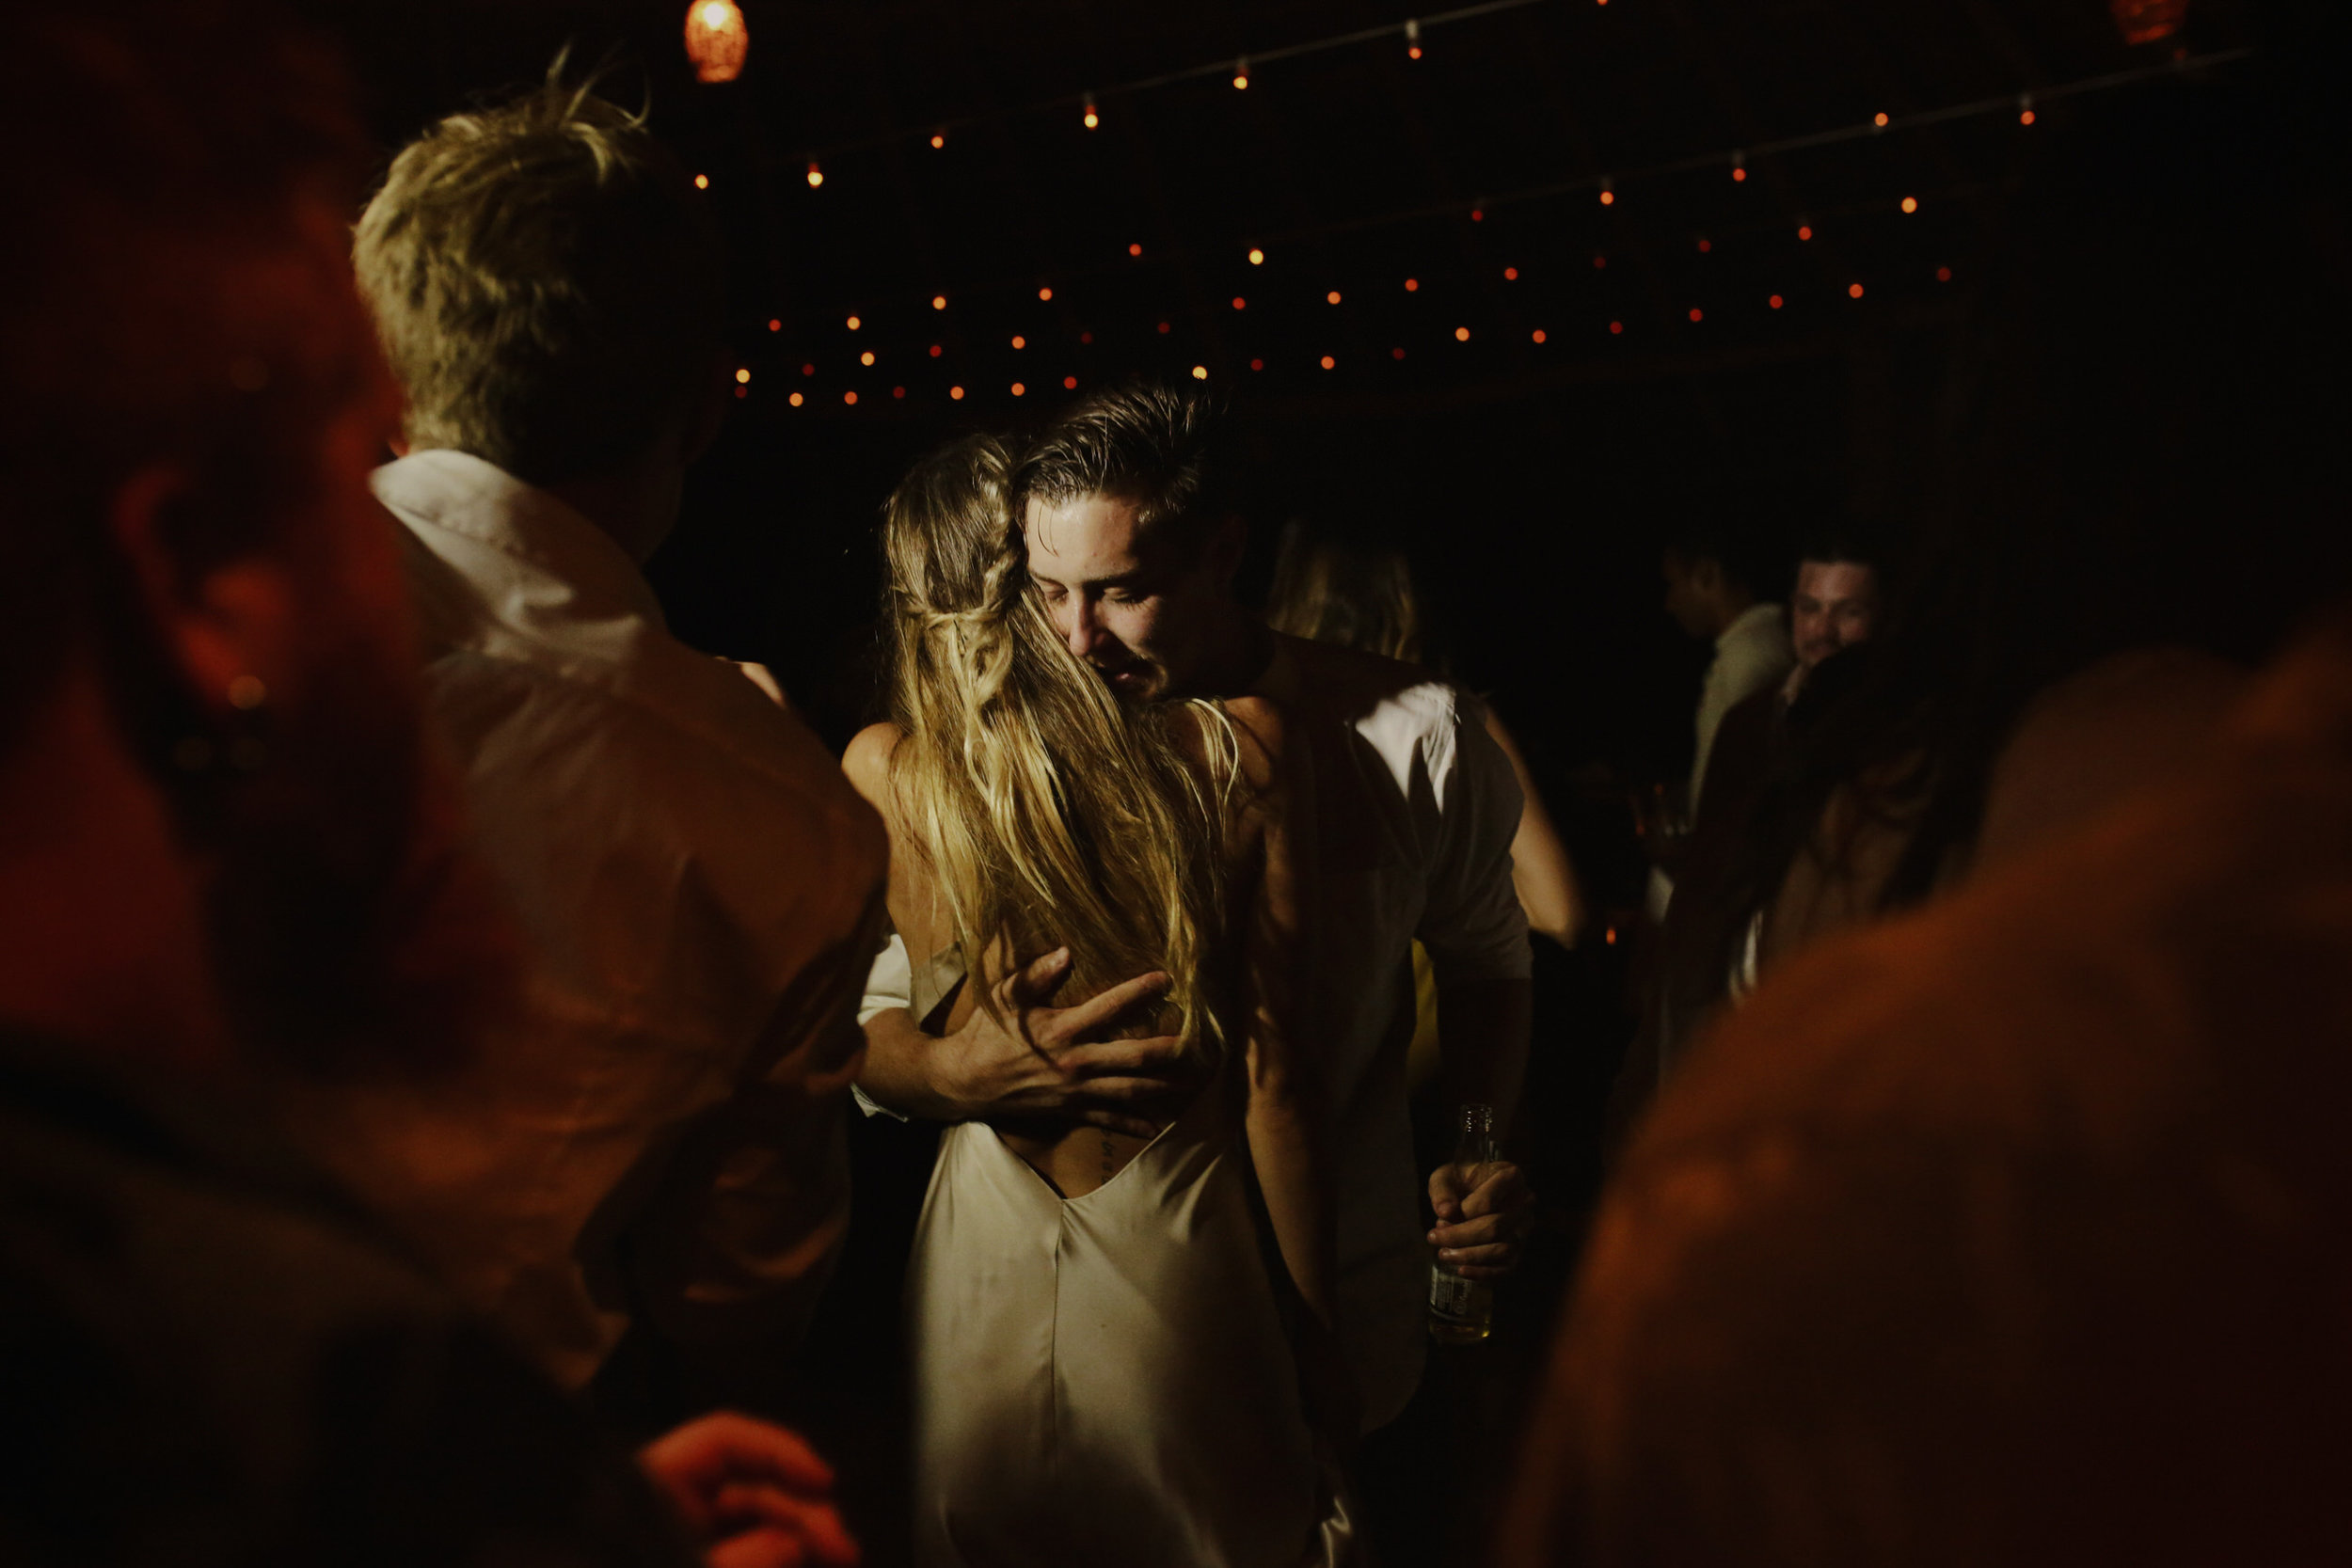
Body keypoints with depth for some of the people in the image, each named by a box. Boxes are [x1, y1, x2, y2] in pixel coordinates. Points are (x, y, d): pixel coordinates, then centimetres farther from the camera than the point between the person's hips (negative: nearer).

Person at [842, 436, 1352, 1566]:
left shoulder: (882, 772, -9)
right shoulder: (1244, 748, -11)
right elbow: (1275, 1065, -8)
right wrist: (1319, 1333, 3)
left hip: (977, 1278, 1)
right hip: (1184, 1263, -1)